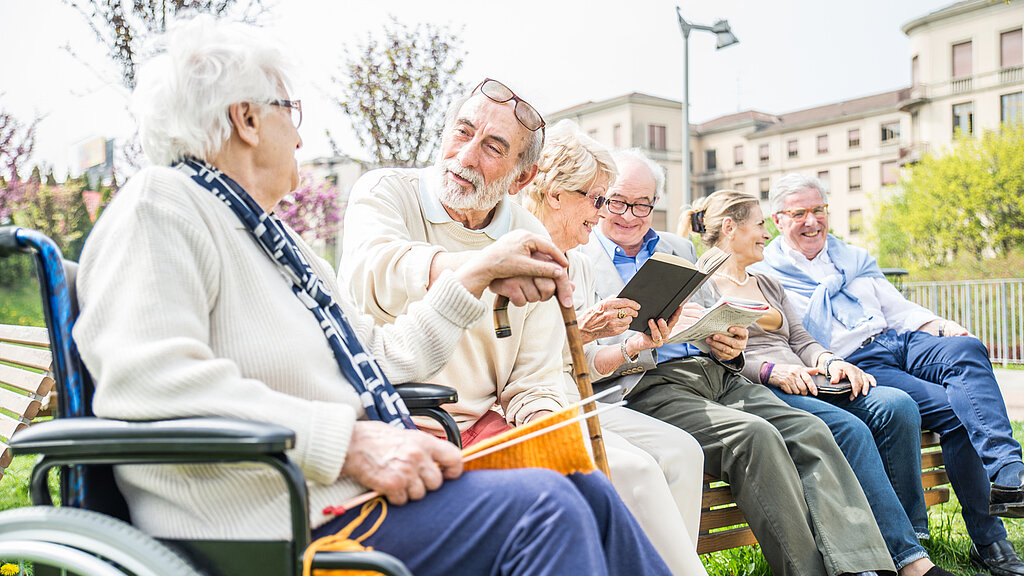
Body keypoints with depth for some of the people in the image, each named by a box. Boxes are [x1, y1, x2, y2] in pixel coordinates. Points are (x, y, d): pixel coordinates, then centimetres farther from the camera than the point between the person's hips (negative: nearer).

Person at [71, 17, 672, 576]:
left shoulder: (271, 235, 24)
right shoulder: (160, 207, -6)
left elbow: (382, 356, 24)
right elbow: (149, 383, -23)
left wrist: (479, 272, 24)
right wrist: (348, 441, -27)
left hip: (364, 479, 9)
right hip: (277, 518, -9)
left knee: (583, 489, 1)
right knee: (537, 504, -23)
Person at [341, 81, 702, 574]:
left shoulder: (531, 237, 7)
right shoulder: (386, 192, -2)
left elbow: (535, 383, 5)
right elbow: (371, 274, -27)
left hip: (491, 422, 5)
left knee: (632, 469, -14)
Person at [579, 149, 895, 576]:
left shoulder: (679, 248, 25)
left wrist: (728, 345, -1)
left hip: (716, 376, 6)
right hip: (650, 385, -6)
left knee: (809, 429, -18)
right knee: (756, 436, -28)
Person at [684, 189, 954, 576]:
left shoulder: (769, 284, 30)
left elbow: (802, 341, 23)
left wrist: (830, 362, 0)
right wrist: (769, 370, -20)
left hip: (805, 385, 7)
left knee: (897, 406, -19)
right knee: (849, 428, -30)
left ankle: (911, 531, -14)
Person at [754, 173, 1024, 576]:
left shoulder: (854, 257, 26)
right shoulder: (764, 275, 7)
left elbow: (898, 309, 22)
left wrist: (941, 327, 2)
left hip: (901, 343, 5)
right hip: (853, 365, -5)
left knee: (967, 350, -28)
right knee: (954, 409, -25)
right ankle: (990, 541, -20)